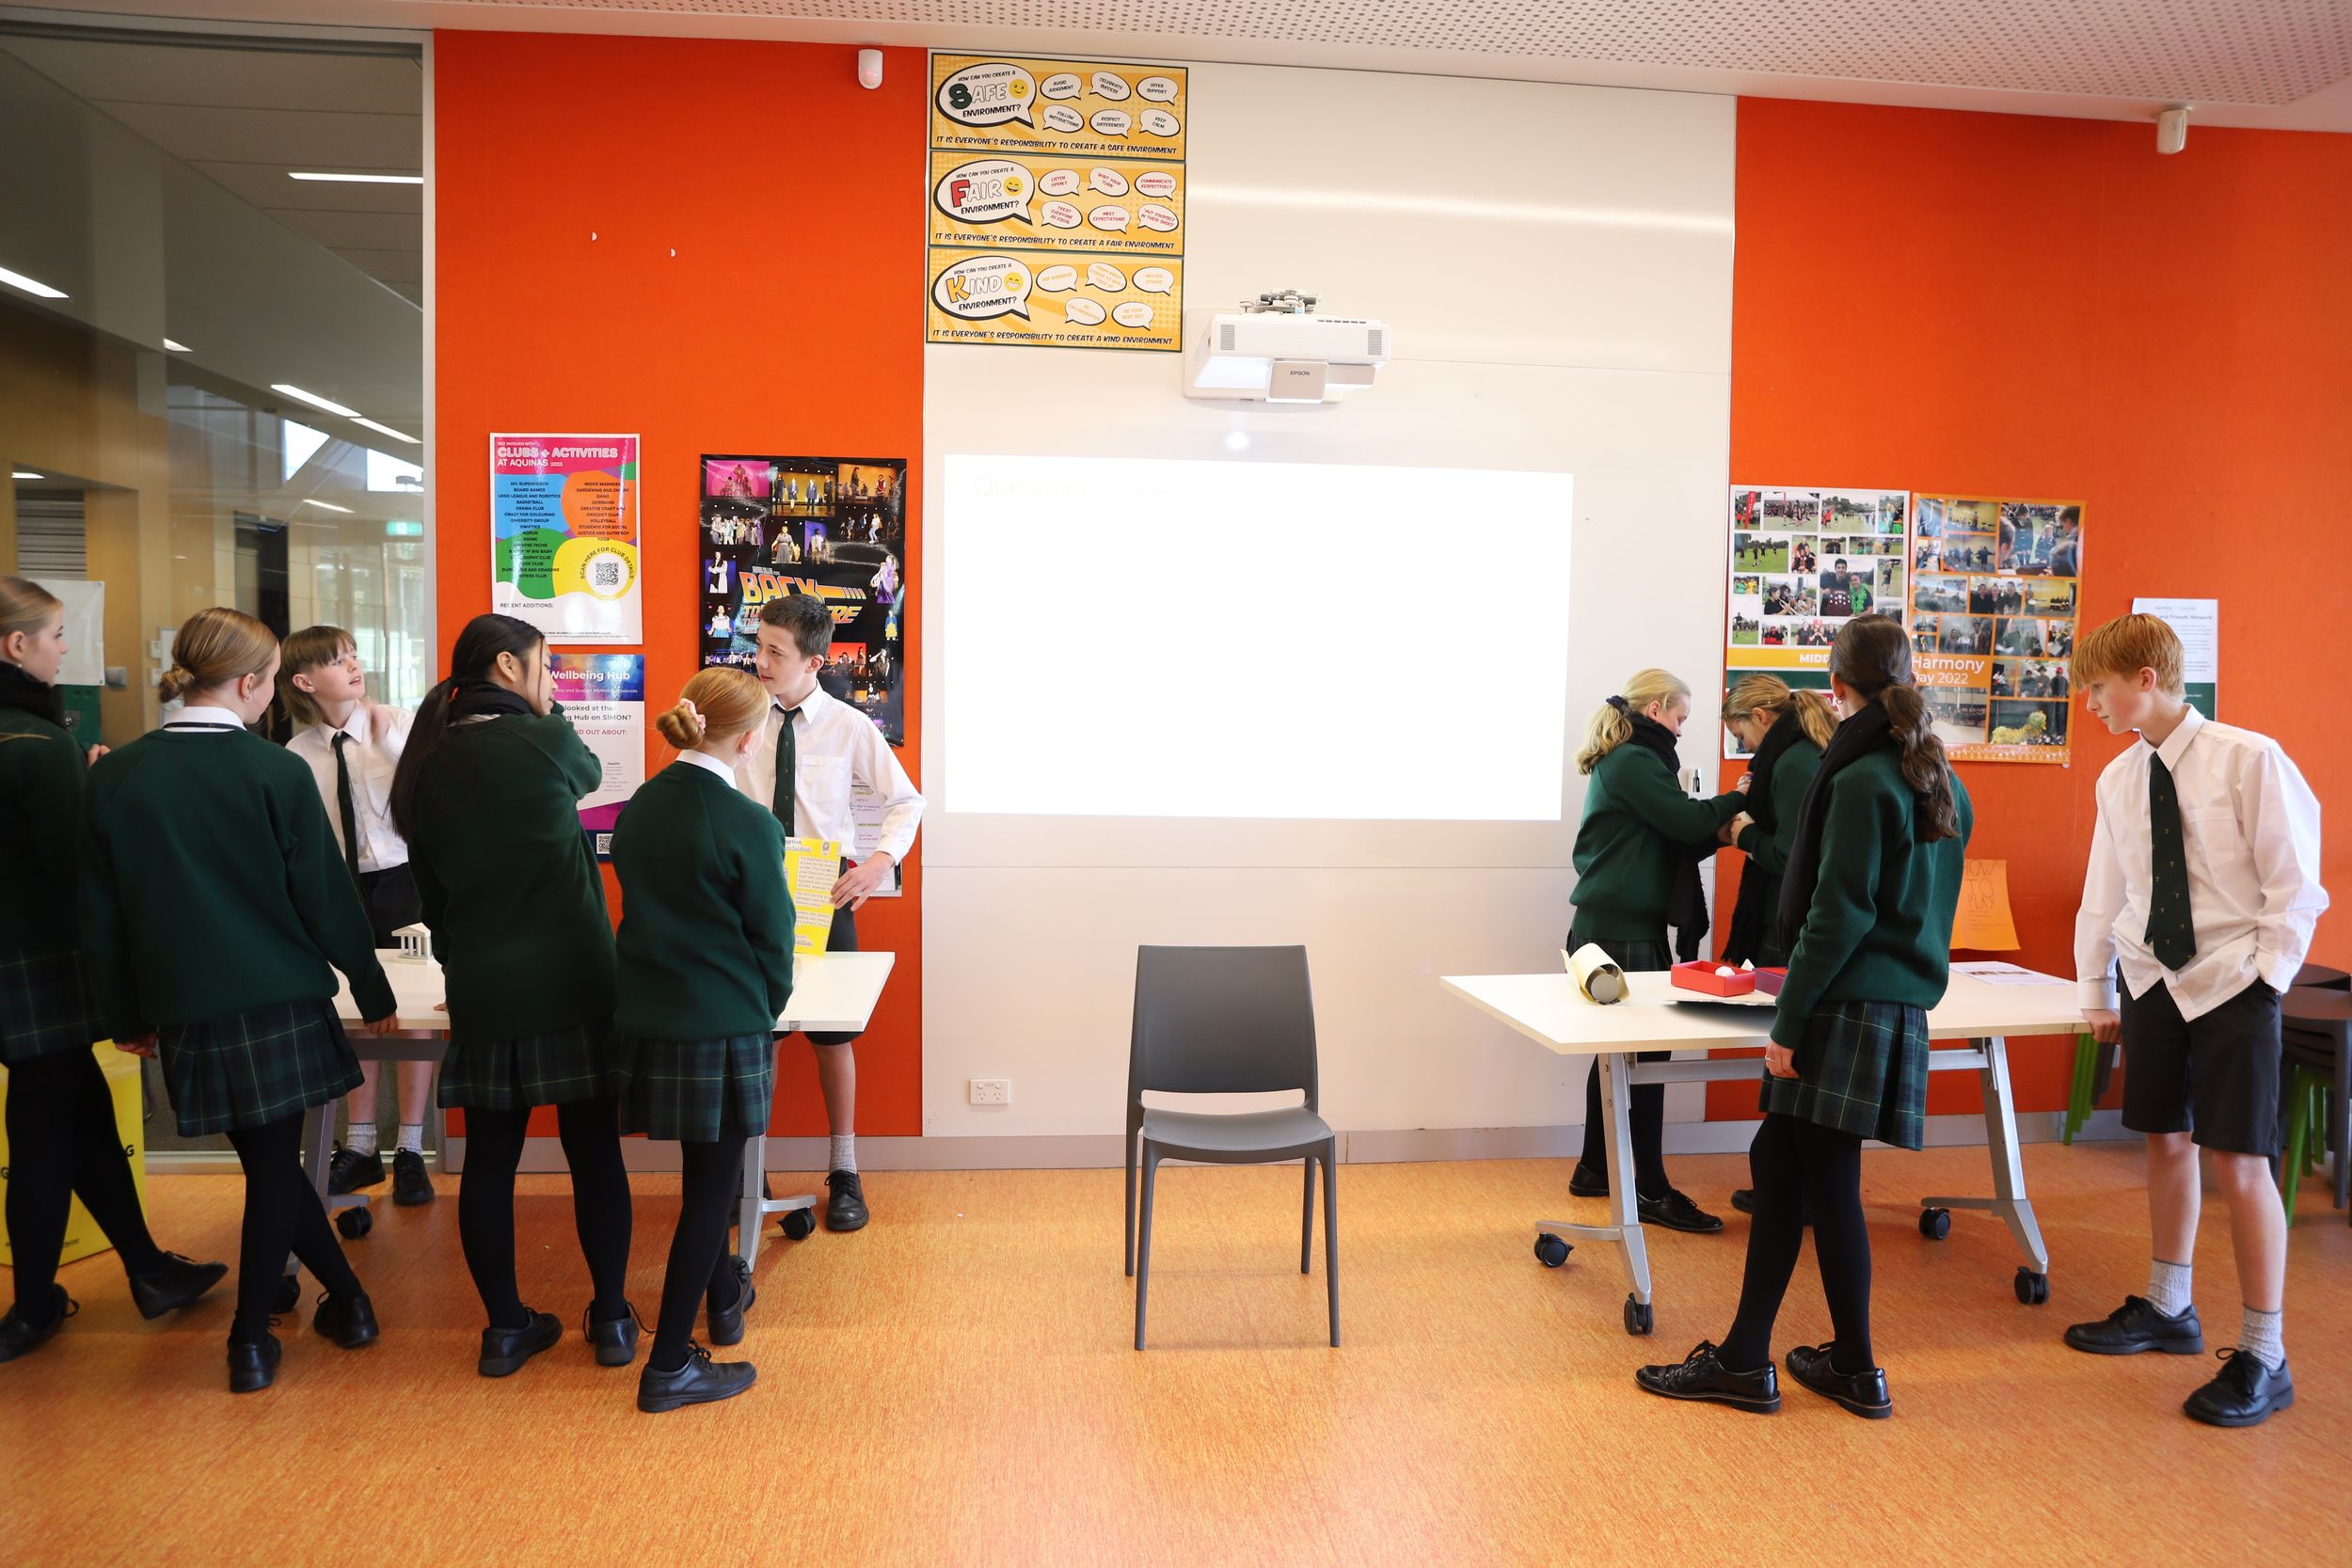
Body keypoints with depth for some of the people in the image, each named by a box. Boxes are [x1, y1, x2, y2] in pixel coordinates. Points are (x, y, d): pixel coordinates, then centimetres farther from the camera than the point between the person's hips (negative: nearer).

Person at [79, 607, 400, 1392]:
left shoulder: (116, 776, 0)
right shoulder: (277, 771, -11)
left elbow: (102, 913, 6)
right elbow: (326, 896, -7)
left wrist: (126, 1015, 17)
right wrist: (372, 989, 5)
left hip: (185, 1006, 3)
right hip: (280, 1001, -3)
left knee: (268, 1160, 15)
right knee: (274, 1165, 10)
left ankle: (347, 1297, 26)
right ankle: (251, 1341, 18)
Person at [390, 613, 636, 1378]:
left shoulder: (430, 767, 6)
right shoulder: (541, 742, -9)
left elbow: (431, 885, 14)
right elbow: (588, 772, 15)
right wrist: (546, 710, 19)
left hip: (481, 992, 4)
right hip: (573, 983, -4)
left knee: (489, 1159, 11)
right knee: (594, 1151, 7)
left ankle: (505, 1327, 22)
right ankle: (611, 1320, 17)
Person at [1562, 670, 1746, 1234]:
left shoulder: (1619, 762, 19)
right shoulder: (1634, 761, -12)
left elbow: (1668, 842, 18)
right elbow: (1687, 822, -15)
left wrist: (1717, 831, 4)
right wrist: (1736, 798, 1)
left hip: (1613, 930, 10)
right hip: (1622, 935, -10)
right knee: (1646, 1055, -5)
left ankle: (1594, 1169, 23)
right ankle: (1651, 1190, 2)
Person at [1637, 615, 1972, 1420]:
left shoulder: (1861, 781, -15)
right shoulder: (1943, 782, 12)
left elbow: (1837, 915, -18)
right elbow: (1925, 900, 17)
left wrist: (1790, 1021, -14)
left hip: (1850, 1011, -9)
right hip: (1900, 1006, 9)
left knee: (1828, 1183, 4)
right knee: (1777, 1162, 12)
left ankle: (1857, 1369, 18)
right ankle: (1744, 1358, 19)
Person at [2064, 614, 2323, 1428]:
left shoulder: (2249, 759, -12)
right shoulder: (2119, 779, 4)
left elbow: (2294, 885, -9)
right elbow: (2105, 894, 11)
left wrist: (2265, 981, -11)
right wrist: (2098, 993, 14)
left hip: (2233, 985, -5)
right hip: (2154, 983, 5)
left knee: (2237, 1163, -3)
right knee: (2167, 1143, 15)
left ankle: (2263, 1357, 11)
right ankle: (2168, 1308, 32)